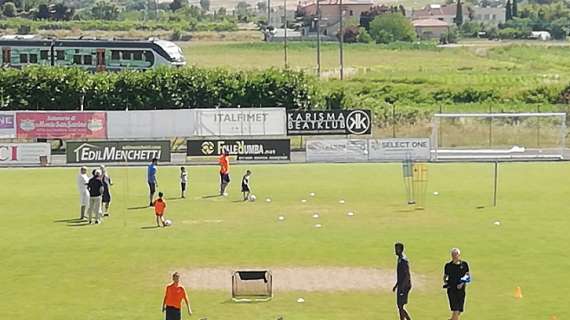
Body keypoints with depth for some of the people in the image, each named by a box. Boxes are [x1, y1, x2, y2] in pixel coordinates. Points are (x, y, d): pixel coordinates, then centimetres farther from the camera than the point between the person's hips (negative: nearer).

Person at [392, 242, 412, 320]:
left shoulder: (404, 260, -17)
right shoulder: (400, 259, 14)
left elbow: (407, 275, -22)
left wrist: (402, 287, -24)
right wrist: (396, 285, 24)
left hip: (404, 286, -10)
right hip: (401, 286, 10)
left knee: (400, 306, -9)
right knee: (400, 306, 11)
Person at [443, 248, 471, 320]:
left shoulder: (464, 264, 3)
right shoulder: (448, 265, 1)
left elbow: (468, 275, 8)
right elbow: (445, 276, 12)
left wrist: (463, 283, -8)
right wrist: (445, 282, -8)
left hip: (461, 290, 2)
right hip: (451, 290, -2)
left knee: (459, 311, 8)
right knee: (455, 311, -14)